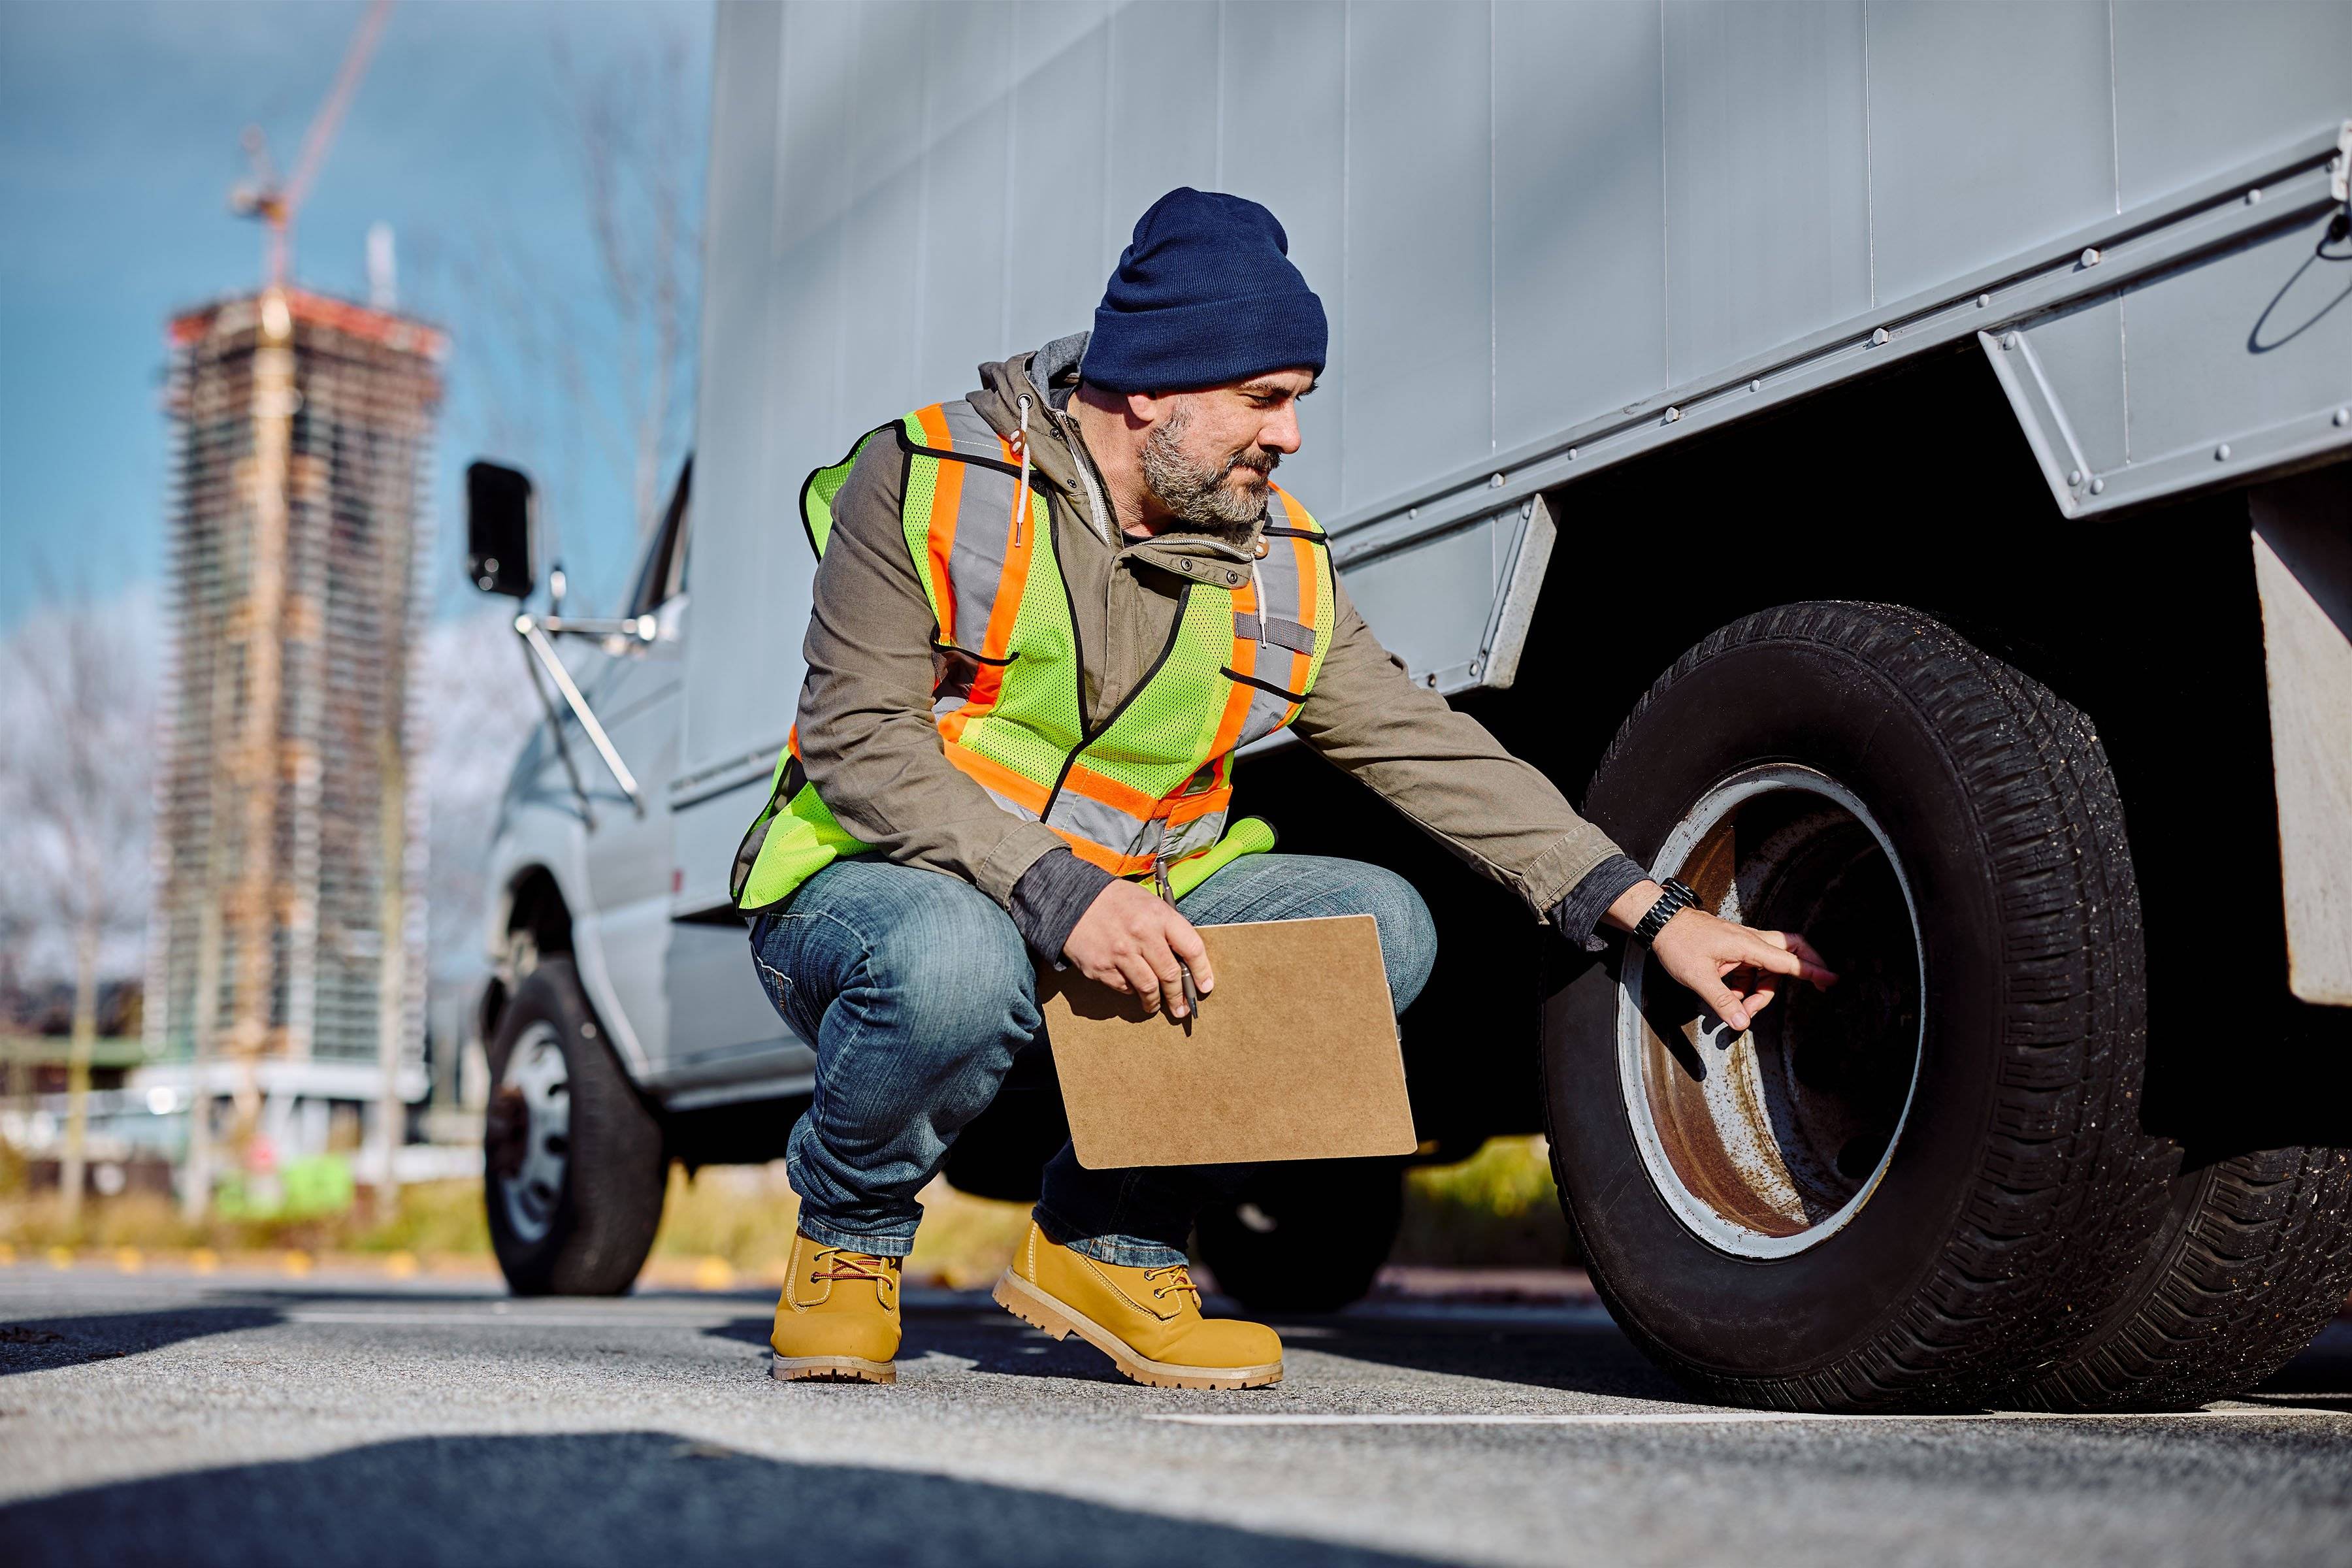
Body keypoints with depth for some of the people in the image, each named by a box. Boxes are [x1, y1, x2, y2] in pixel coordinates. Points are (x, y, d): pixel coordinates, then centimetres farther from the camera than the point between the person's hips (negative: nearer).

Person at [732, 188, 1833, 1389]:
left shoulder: (1277, 567, 2)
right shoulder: (929, 482, -12)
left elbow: (1428, 751, 3)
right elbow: (858, 738, -18)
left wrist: (1655, 916, -5)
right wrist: (1057, 892, -32)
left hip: (1124, 921, 5)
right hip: (876, 884, -5)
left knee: (1378, 923, -16)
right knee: (953, 960, -40)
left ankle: (1107, 1242, -3)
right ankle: (850, 1237, -6)